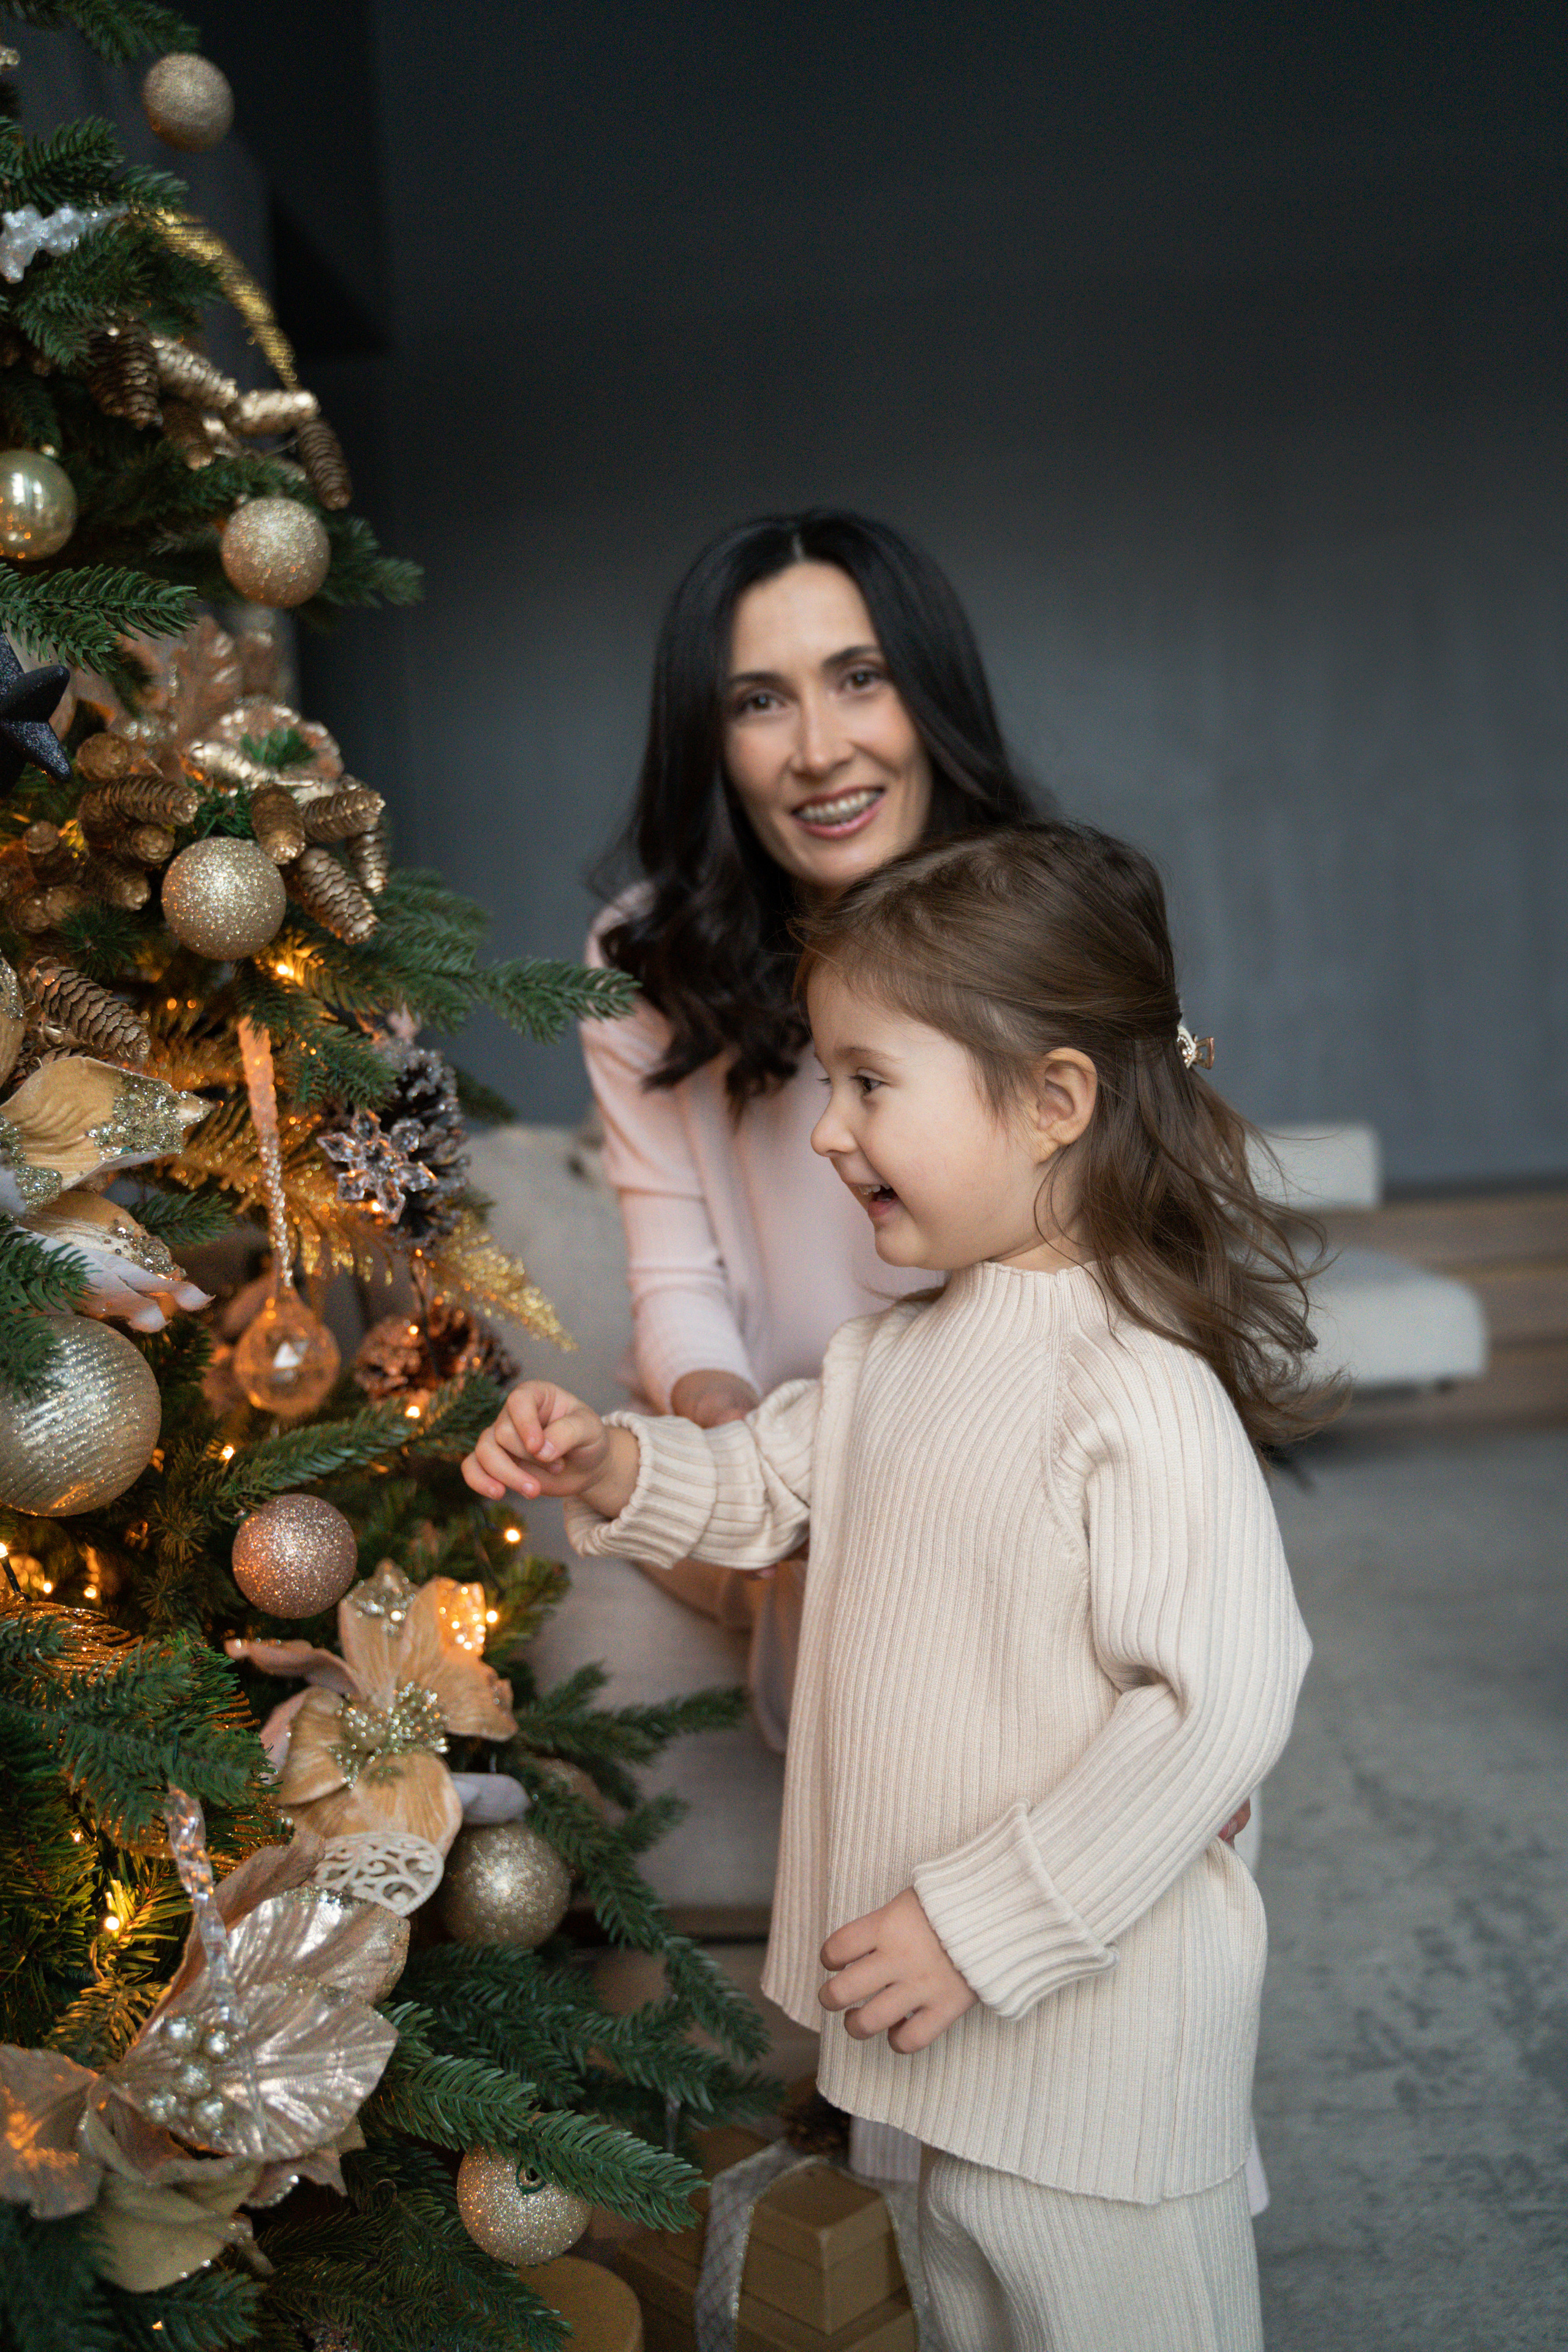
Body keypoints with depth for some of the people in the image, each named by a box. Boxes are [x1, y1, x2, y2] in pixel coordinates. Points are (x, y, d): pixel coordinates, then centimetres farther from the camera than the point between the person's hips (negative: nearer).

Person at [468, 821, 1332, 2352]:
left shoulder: (1141, 1392, -26)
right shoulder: (895, 1357, 2)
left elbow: (1222, 1701, -28)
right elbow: (759, 1484, 15)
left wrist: (984, 1919, -24)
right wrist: (608, 1468, -5)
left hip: (1097, 2015, -8)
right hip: (953, 1995, 8)